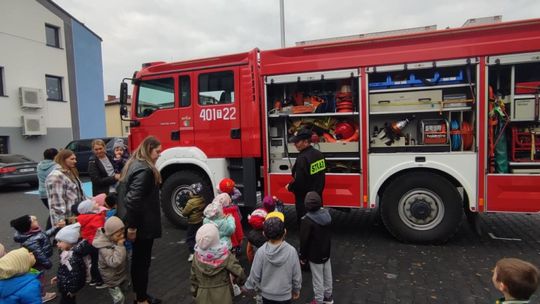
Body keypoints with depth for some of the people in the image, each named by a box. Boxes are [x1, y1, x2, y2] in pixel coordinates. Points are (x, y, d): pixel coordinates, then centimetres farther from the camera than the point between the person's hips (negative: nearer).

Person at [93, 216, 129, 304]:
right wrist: (120, 246, -41)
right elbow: (114, 262, -42)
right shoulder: (105, 248, -32)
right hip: (112, 278, -7)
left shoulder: (116, 240, -9)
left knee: (123, 291, 26)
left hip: (122, 274, 7)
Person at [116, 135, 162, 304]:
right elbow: (134, 200, -28)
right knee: (142, 261, 3)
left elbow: (127, 194, 19)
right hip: (143, 225, -10)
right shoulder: (145, 170, -22)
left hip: (138, 223, 10)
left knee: (137, 259, 18)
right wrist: (132, 226, -23)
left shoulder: (134, 164, 11)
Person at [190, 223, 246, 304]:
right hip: (222, 295, -2)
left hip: (203, 295, 2)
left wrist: (194, 291, 13)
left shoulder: (197, 255, -15)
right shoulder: (224, 255, -24)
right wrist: (240, 281, 3)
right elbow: (238, 272, -19)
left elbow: (193, 277, -3)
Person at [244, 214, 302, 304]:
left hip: (267, 295, 1)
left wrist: (247, 286, 8)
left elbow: (254, 275, -12)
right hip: (285, 295, 0)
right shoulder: (291, 251, -20)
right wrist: (296, 290, 9)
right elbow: (297, 275, -9)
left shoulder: (261, 252, -21)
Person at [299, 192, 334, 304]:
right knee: (327, 275, 21)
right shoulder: (326, 214, -6)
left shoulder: (307, 220, -27)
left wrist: (302, 256, -7)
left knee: (318, 279, 8)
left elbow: (304, 240, -20)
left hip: (315, 255, -7)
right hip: (326, 252, 7)